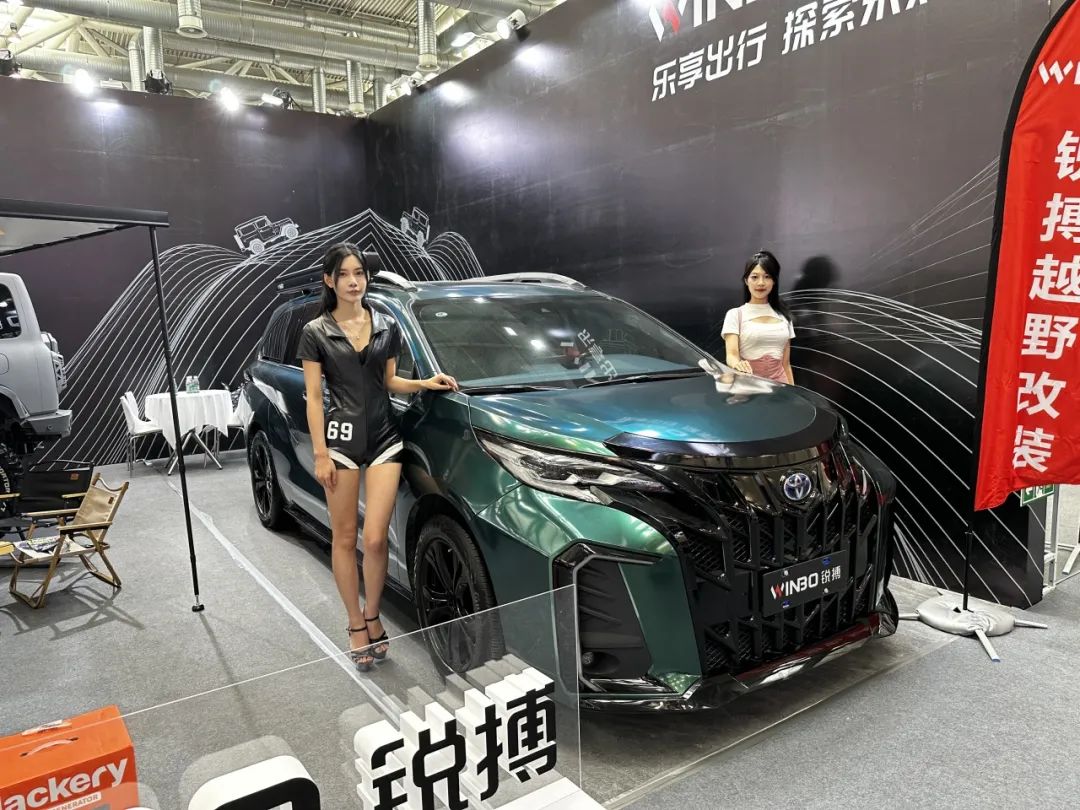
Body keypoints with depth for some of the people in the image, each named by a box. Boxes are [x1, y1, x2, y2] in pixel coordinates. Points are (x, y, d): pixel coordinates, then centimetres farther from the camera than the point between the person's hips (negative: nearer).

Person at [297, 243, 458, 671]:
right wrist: (320, 454, -8)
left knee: (375, 539, -3)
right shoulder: (316, 332, 0)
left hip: (384, 438, 2)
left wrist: (425, 384, -2)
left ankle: (373, 616, 20)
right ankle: (356, 625, 22)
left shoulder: (387, 326, 8)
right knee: (344, 539, 6)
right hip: (341, 439, -1)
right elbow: (314, 397, -2)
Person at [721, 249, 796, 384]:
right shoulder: (735, 315, 1)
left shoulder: (783, 316, 13)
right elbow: (731, 355, -12)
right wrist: (738, 364, -34)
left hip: (779, 384, 3)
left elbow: (786, 364, 14)